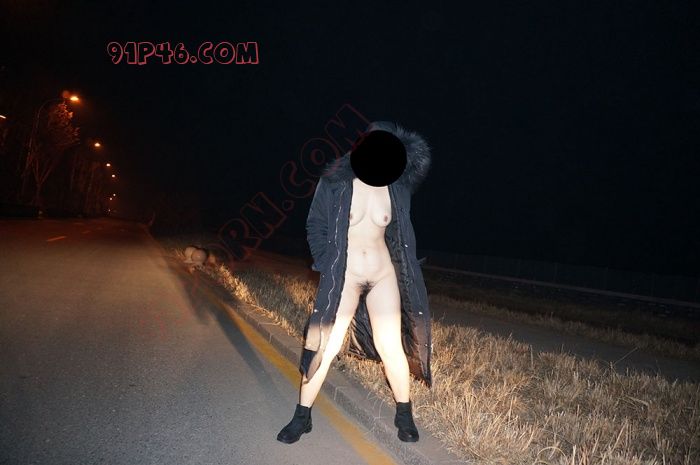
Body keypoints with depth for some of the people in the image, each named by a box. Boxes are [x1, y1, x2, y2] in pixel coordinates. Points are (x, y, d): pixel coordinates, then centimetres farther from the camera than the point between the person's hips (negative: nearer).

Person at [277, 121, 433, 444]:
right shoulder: (335, 183, -11)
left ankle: (404, 415, 27)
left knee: (392, 348, 5)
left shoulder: (397, 186, -5)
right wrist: (326, 267, -8)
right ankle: (302, 417, 19)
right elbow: (316, 226, -2)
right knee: (323, 346, 0)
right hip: (343, 277, -2)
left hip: (384, 276, 2)